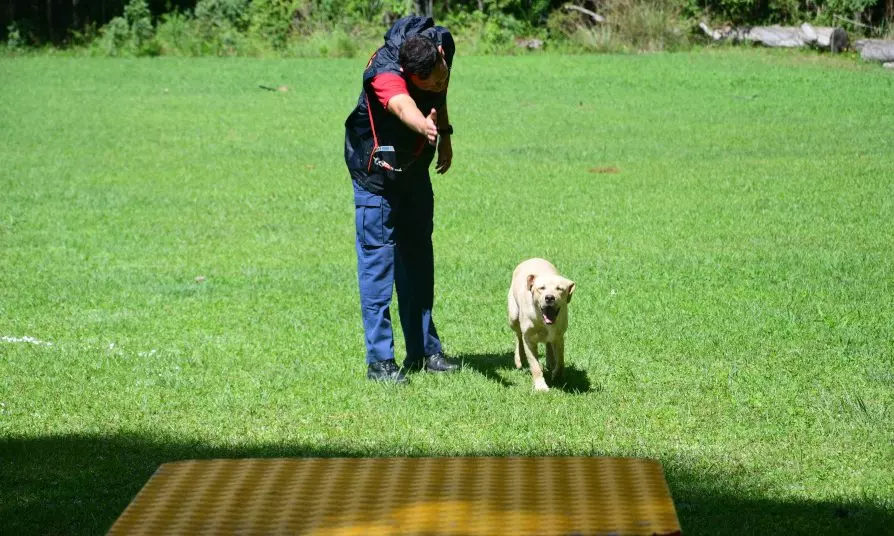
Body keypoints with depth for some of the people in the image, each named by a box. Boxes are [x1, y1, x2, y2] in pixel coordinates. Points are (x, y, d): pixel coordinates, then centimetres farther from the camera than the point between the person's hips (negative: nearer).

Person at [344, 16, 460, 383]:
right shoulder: (385, 73, -37)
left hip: (415, 165, 7)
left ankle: (423, 349, 21)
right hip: (376, 168, -7)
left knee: (418, 254, 12)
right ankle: (379, 360, -6)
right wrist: (424, 126, -79)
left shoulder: (443, 42, -17)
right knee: (378, 256, -9)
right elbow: (402, 105, -60)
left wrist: (444, 134, 9)